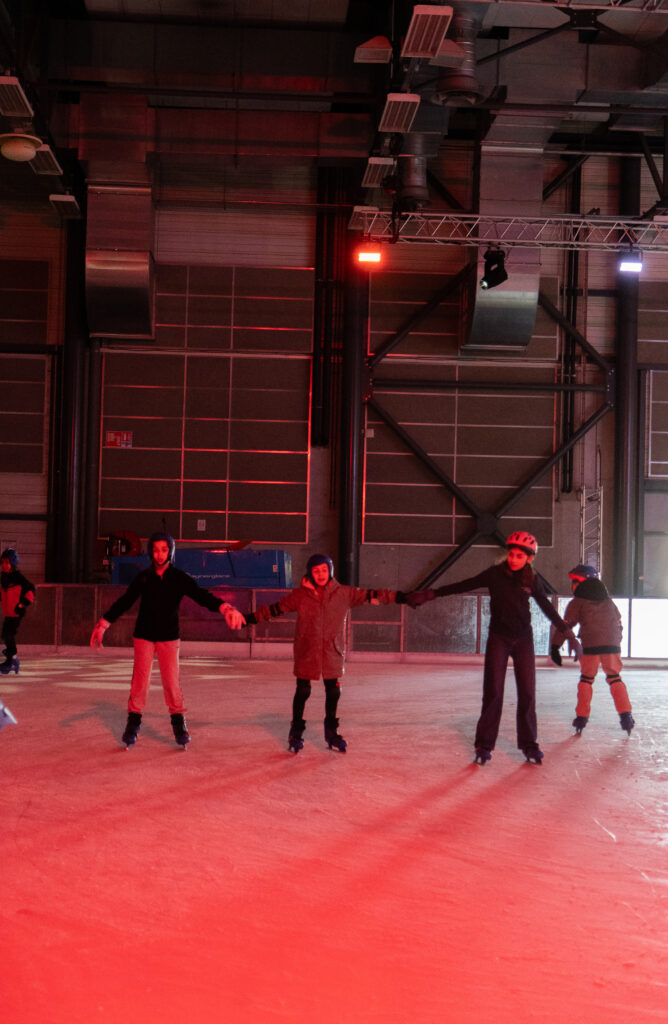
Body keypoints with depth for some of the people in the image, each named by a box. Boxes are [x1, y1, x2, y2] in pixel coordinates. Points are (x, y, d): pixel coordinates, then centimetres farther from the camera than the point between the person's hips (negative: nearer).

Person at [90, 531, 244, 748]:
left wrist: (225, 608, -32)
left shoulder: (180, 579, -4)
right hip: (144, 635, 1)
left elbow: (202, 596, -15)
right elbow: (124, 602, 5)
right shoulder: (143, 577, -1)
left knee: (171, 681, -7)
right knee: (140, 681, -3)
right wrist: (103, 625, 1)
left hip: (169, 637, -1)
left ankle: (179, 723, 5)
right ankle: (133, 721, 9)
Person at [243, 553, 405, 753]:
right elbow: (275, 608, 1)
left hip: (332, 652, 1)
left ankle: (331, 733, 27)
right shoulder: (300, 595, -4)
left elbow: (372, 596, -1)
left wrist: (402, 597, -5)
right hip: (306, 652, -1)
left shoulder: (344, 593, -2)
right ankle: (296, 733, 21)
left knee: (333, 691, 8)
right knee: (302, 691, 4)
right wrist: (250, 618, -1)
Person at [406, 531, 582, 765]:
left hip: (523, 639, 2)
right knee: (493, 691, -7)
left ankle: (529, 744, 12)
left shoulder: (532, 581, 0)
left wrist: (567, 632, 11)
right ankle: (484, 745, 0)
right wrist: (429, 594, -14)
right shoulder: (495, 574, -6)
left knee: (527, 692, 0)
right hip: (498, 638, -2)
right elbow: (463, 586, -8)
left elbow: (547, 608, 10)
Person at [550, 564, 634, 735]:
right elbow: (618, 622, 24)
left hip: (590, 647, -3)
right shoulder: (608, 600, 18)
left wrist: (555, 646, -5)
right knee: (615, 679, 14)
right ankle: (626, 714, 2)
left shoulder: (577, 602, 3)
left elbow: (566, 625, -3)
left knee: (586, 680, 11)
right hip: (612, 646, 3)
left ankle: (582, 717, 6)